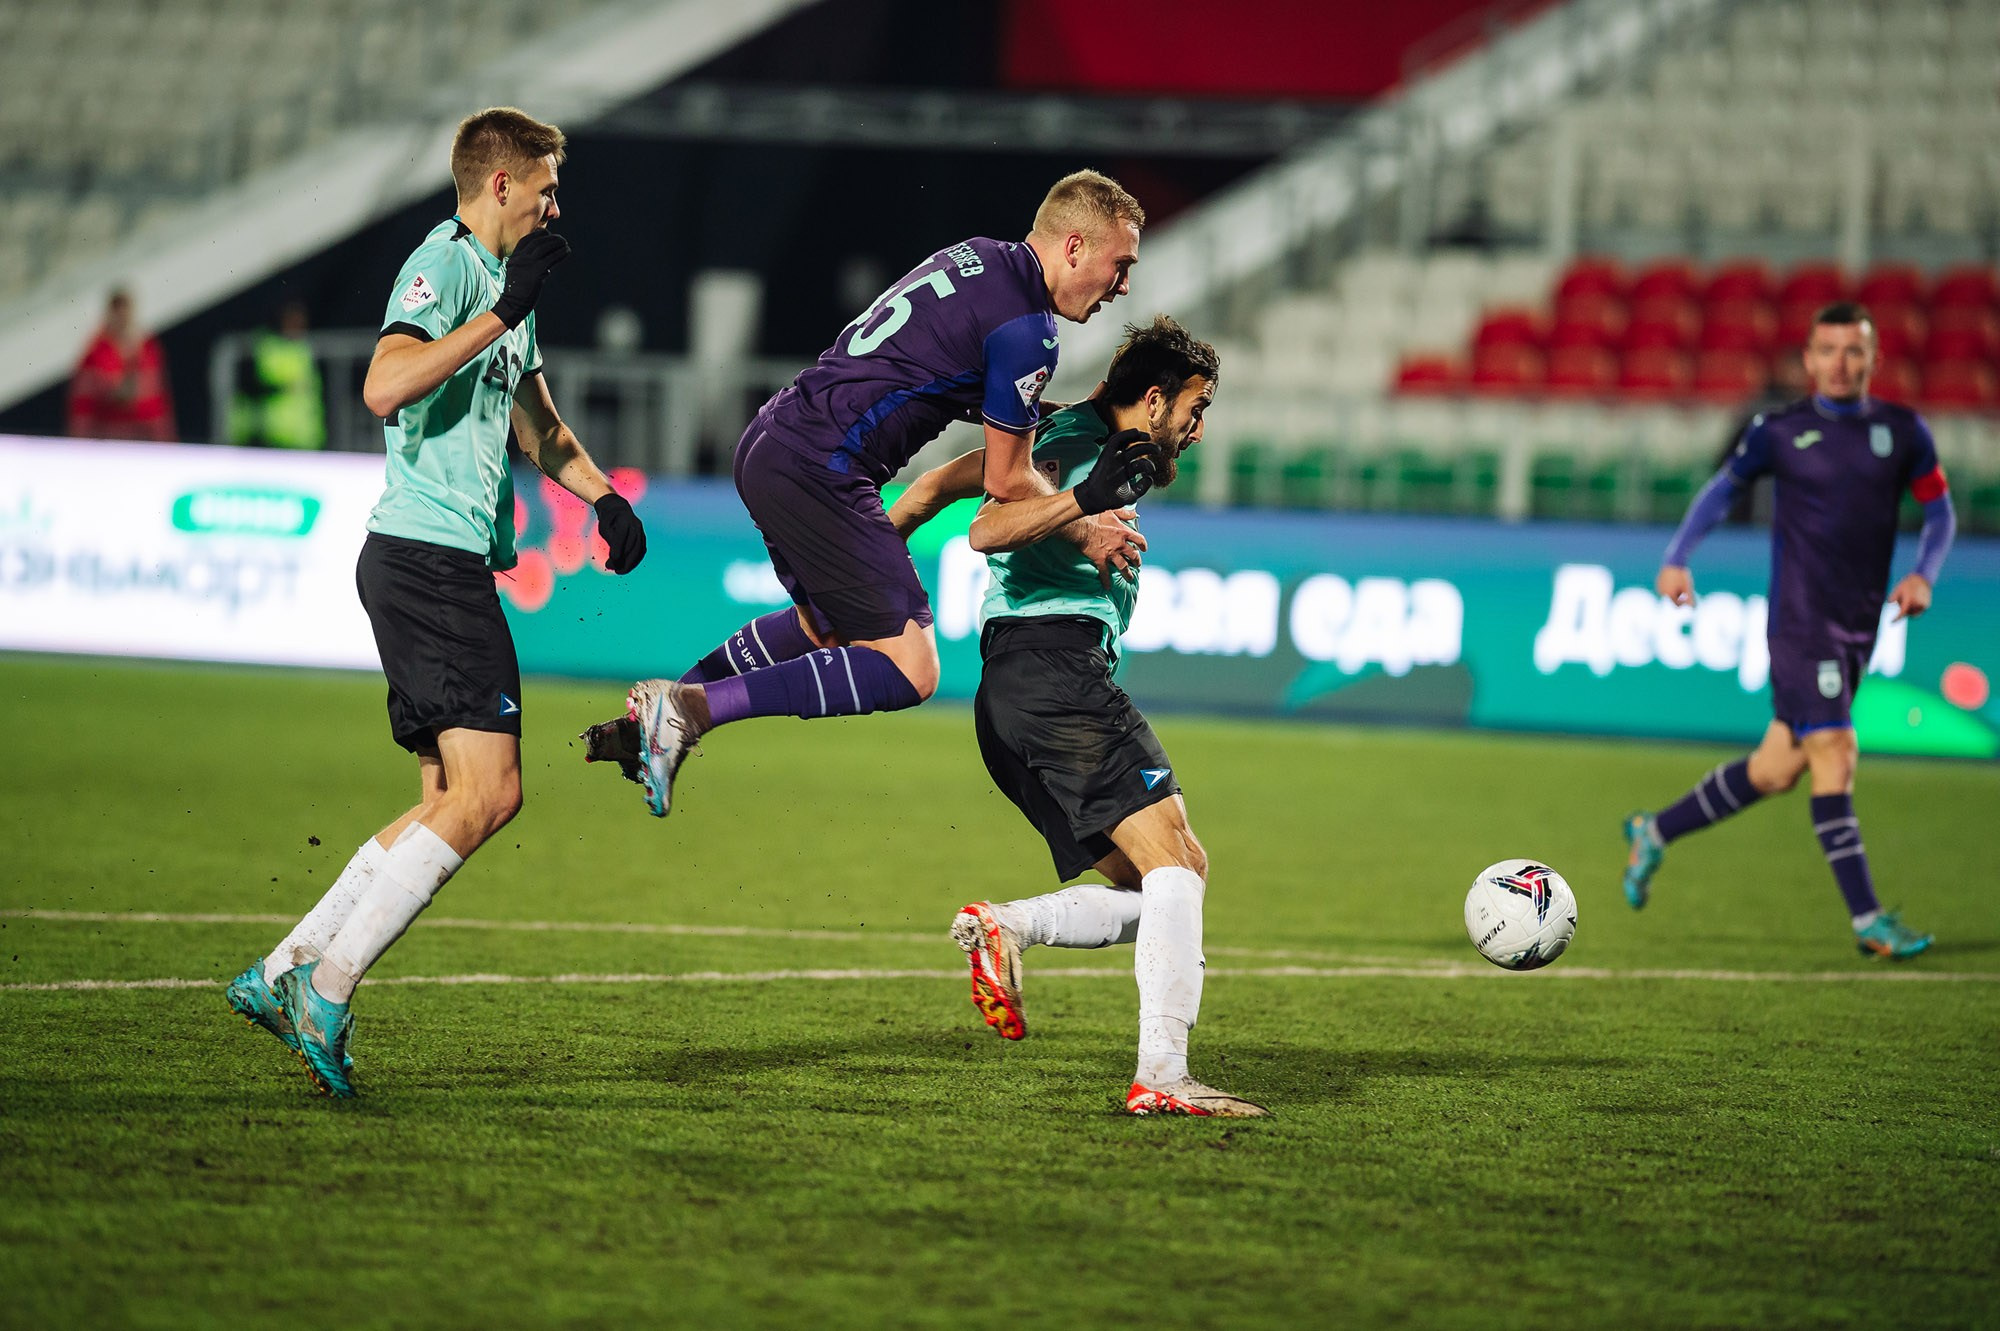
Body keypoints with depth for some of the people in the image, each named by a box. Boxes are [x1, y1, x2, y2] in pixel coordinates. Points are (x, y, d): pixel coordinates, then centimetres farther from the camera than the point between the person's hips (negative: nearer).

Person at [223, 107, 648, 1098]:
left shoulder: (503, 280, 22)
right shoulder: (445, 265, -9)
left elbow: (536, 421, 35)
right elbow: (384, 389, -27)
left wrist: (601, 495, 20)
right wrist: (502, 314, -26)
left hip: (454, 567, 10)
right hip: (426, 558, -10)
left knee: (453, 803, 10)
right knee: (486, 793, -15)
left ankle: (283, 974, 11)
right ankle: (326, 984, -14)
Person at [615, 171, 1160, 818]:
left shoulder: (976, 256, 14)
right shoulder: (1026, 328, -13)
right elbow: (1007, 482, -5)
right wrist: (1086, 533, 9)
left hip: (766, 444, 10)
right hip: (821, 470, -10)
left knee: (826, 627, 30)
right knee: (909, 670, -9)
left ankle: (665, 711, 24)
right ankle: (692, 706, -15)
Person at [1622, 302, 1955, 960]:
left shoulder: (1902, 431, 7)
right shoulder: (1780, 431, 1)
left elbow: (1939, 511, 14)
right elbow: (1723, 487, 12)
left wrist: (1923, 574, -4)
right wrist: (1677, 558, 0)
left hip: (1858, 628, 4)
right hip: (1800, 621, -4)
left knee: (1777, 769, 9)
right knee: (1834, 757, -13)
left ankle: (1656, 832, 29)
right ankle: (1868, 921, -11)